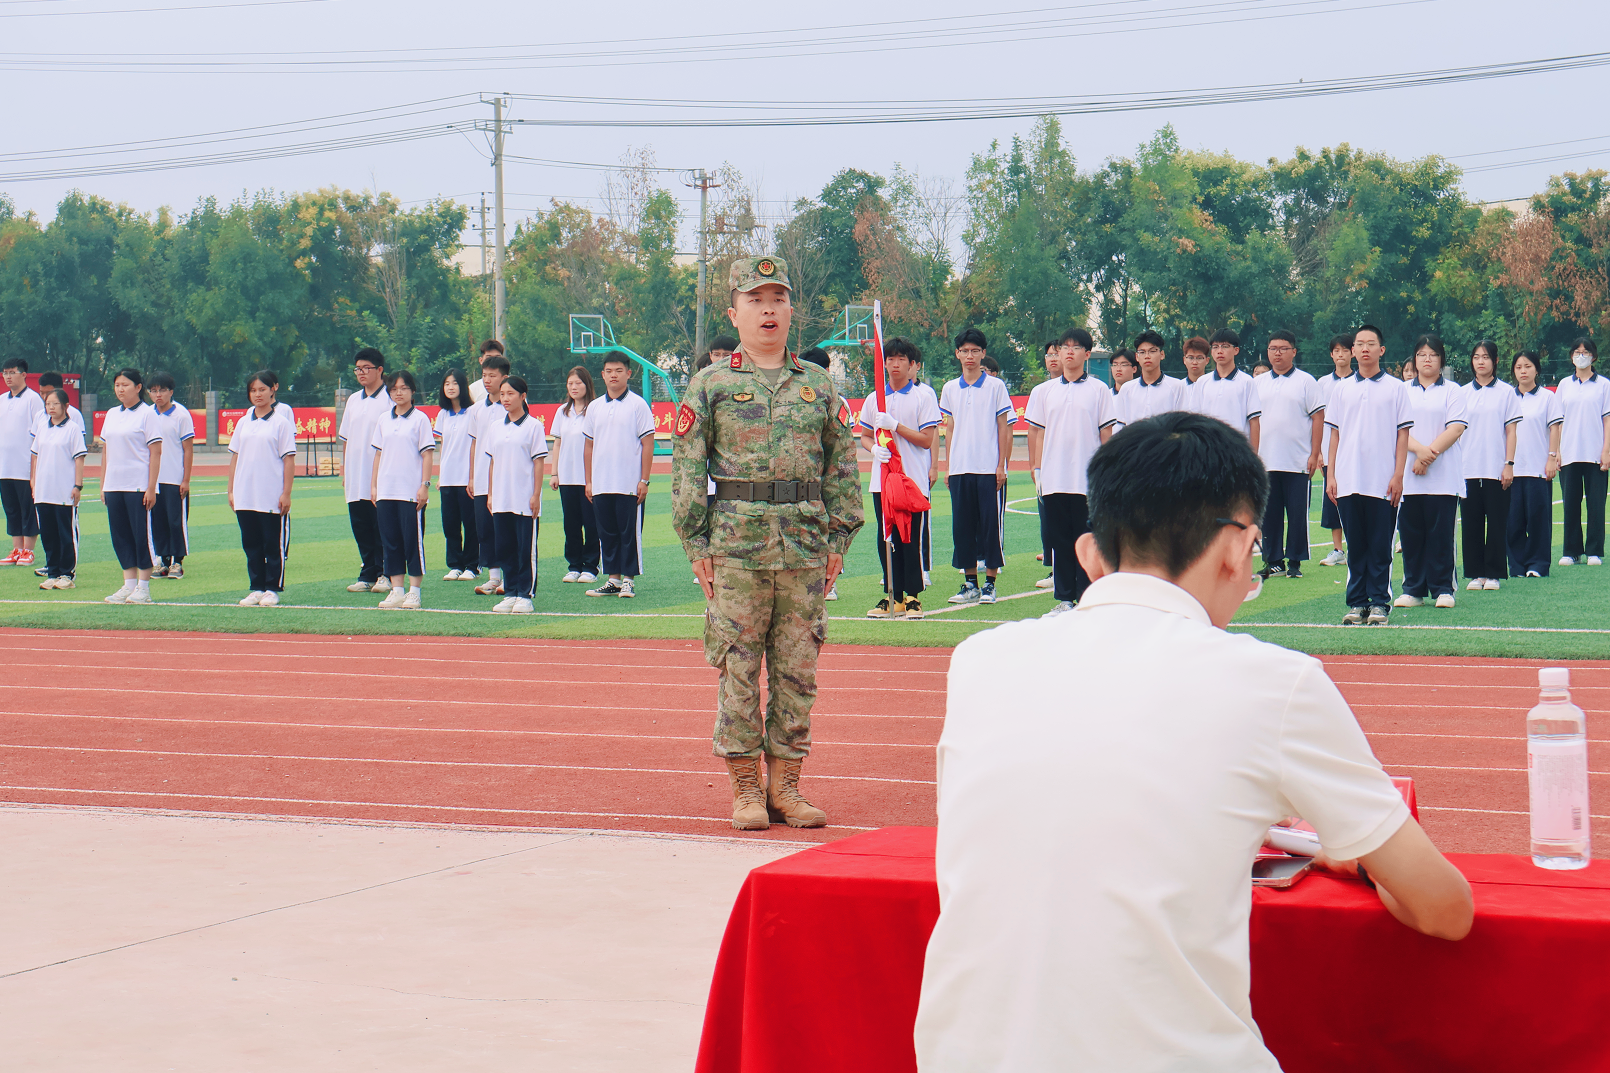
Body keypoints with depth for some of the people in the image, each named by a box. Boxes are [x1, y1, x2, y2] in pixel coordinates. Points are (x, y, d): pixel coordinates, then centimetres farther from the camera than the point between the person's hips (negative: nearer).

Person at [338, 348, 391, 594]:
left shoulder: (390, 399, -5)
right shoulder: (353, 400, 15)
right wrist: (344, 468, 13)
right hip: (356, 478, 7)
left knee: (382, 527, -3)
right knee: (361, 528, 7)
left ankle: (386, 575, 4)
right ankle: (368, 575, 13)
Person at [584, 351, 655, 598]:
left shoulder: (638, 405, -2)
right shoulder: (594, 407, 11)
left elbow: (647, 444, -5)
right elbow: (588, 446, 15)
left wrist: (644, 480, -10)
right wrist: (589, 481, 9)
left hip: (630, 484, -5)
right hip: (601, 485, 5)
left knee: (630, 532, -1)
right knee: (607, 533, 8)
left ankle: (628, 580, 5)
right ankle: (612, 579, 14)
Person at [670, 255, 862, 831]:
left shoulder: (819, 385, 10)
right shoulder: (710, 386, 3)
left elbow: (842, 466, 12)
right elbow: (686, 469, 1)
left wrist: (838, 540, 5)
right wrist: (698, 545, -5)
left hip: (807, 549, 3)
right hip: (737, 549, -2)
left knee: (798, 670, 5)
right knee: (738, 670, 1)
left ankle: (785, 785, 14)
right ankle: (745, 789, 9)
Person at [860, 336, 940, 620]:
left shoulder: (924, 396, -2)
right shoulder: (874, 398, 11)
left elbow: (927, 439, -7)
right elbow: (864, 436, 16)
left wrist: (895, 426, -15)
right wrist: (874, 447, -6)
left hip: (914, 479, -4)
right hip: (882, 480, 4)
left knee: (912, 540, -2)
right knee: (886, 540, 5)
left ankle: (912, 597, 6)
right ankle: (892, 597, 12)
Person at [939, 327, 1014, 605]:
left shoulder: (995, 386, 0)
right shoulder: (950, 389, 10)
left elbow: (1004, 428, 0)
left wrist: (1002, 466, -6)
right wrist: (947, 467, 10)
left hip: (989, 469, -4)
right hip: (960, 469, 4)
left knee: (991, 525, -2)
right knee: (962, 527, 5)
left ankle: (989, 584, 5)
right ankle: (970, 584, 12)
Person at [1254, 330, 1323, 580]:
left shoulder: (1306, 382, 2)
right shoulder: (1258, 384, 12)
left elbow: (1318, 418, -1)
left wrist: (1314, 454, -7)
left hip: (1297, 463, -3)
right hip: (1266, 461, 3)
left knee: (1297, 514, -1)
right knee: (1269, 514, 5)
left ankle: (1295, 561, 6)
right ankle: (1273, 561, 12)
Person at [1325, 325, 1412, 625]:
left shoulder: (1395, 388, 4)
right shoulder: (1342, 389, 12)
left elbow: (1403, 434, 2)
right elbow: (1335, 434, 13)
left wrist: (1398, 476, -6)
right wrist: (1330, 475, 6)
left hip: (1382, 482, -2)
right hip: (1348, 481, 3)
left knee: (1380, 547, -1)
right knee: (1355, 546, 5)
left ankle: (1379, 603, 5)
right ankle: (1356, 603, 10)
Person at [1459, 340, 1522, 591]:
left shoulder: (1506, 392, 2)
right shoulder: (1462, 393, 8)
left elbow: (1511, 430, 2)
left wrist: (1509, 464, -5)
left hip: (1497, 469, -2)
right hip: (1468, 468, 2)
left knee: (1497, 523, 0)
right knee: (1471, 522, 3)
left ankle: (1494, 573, 7)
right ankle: (1475, 573, 9)